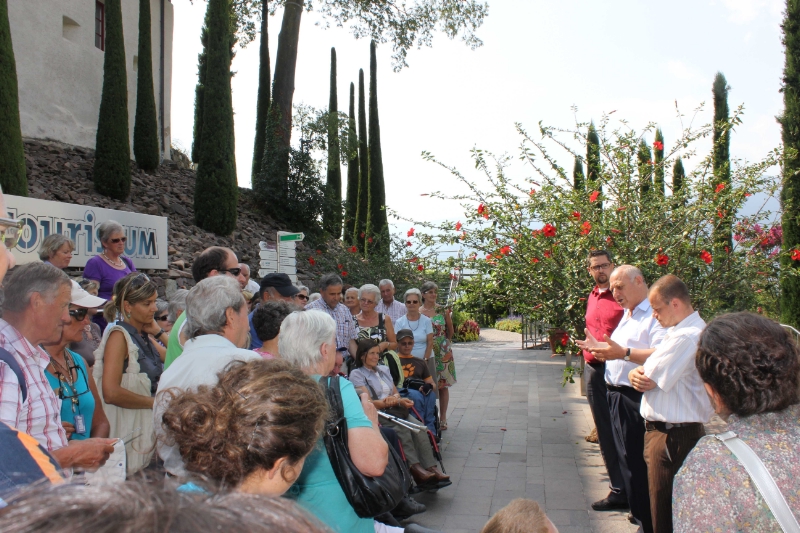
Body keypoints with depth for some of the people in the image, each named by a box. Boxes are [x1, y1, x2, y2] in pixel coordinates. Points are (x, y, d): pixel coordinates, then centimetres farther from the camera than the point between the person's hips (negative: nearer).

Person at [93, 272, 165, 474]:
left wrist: (158, 332, 4)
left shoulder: (143, 336, 10)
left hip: (146, 426, 8)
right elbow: (111, 393, -22)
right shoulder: (119, 335, -12)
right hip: (127, 434, -7)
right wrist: (156, 402, -13)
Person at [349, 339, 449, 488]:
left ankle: (431, 468, -32)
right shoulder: (356, 374, 3)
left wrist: (395, 398, -5)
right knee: (402, 429, -34)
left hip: (394, 411, 6)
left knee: (419, 428, -23)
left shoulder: (384, 370, 24)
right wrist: (394, 402, -18)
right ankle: (415, 468, -38)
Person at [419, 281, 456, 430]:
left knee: (443, 385, 5)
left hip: (443, 353, 1)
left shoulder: (442, 310, 2)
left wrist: (448, 317, 1)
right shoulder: (418, 312, 0)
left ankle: (443, 418, 15)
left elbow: (450, 333, 9)